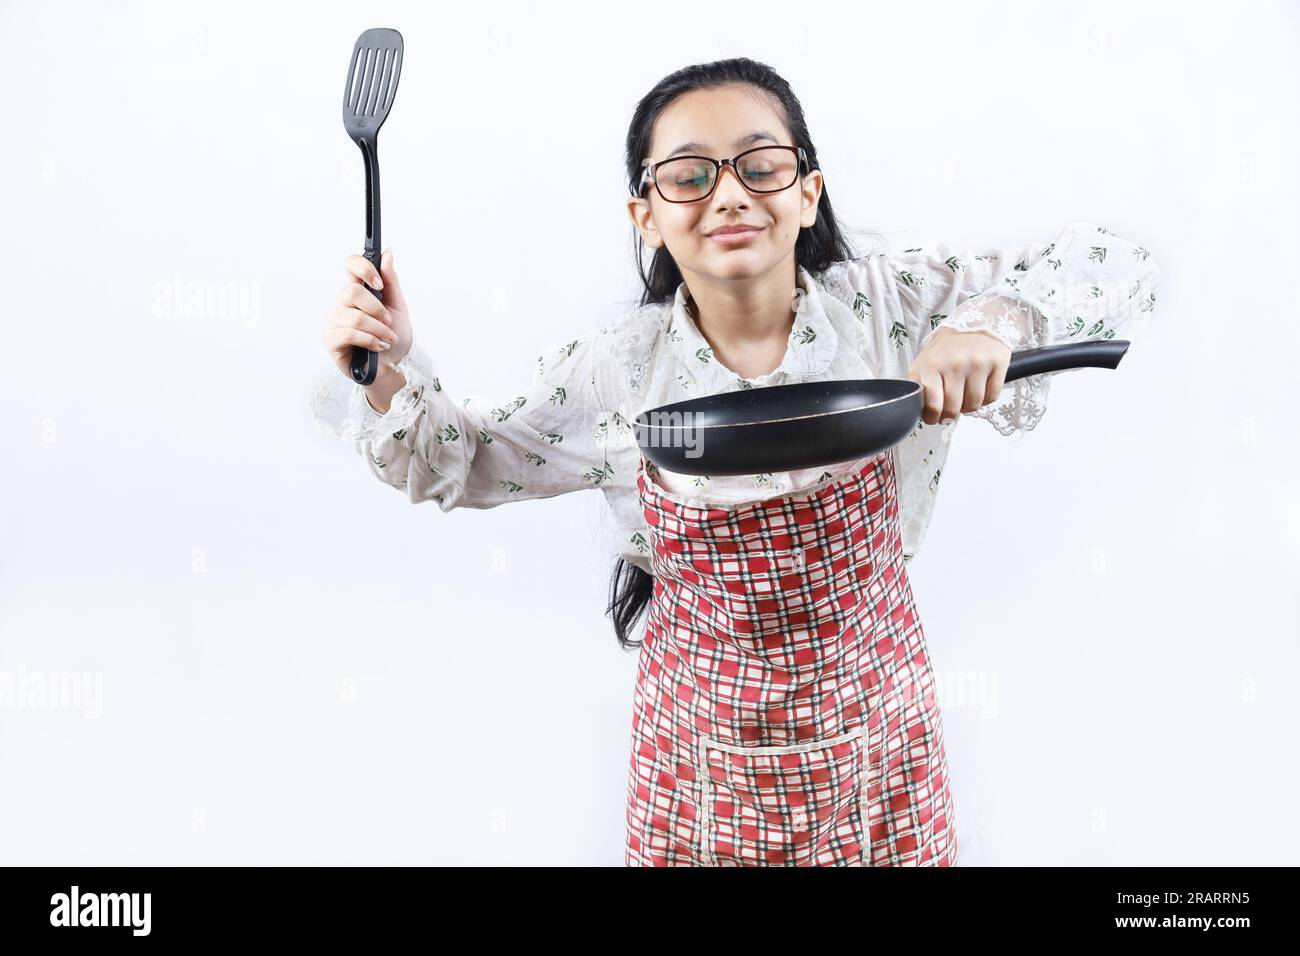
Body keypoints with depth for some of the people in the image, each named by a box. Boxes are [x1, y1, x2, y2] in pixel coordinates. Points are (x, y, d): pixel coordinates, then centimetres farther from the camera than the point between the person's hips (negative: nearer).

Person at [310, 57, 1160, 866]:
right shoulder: (614, 370, -10)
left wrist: (993, 323, -31)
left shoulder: (892, 307, -14)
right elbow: (460, 462, 3)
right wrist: (391, 372, -16)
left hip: (871, 724, 0)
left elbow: (1121, 270, -12)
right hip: (702, 745, 0)